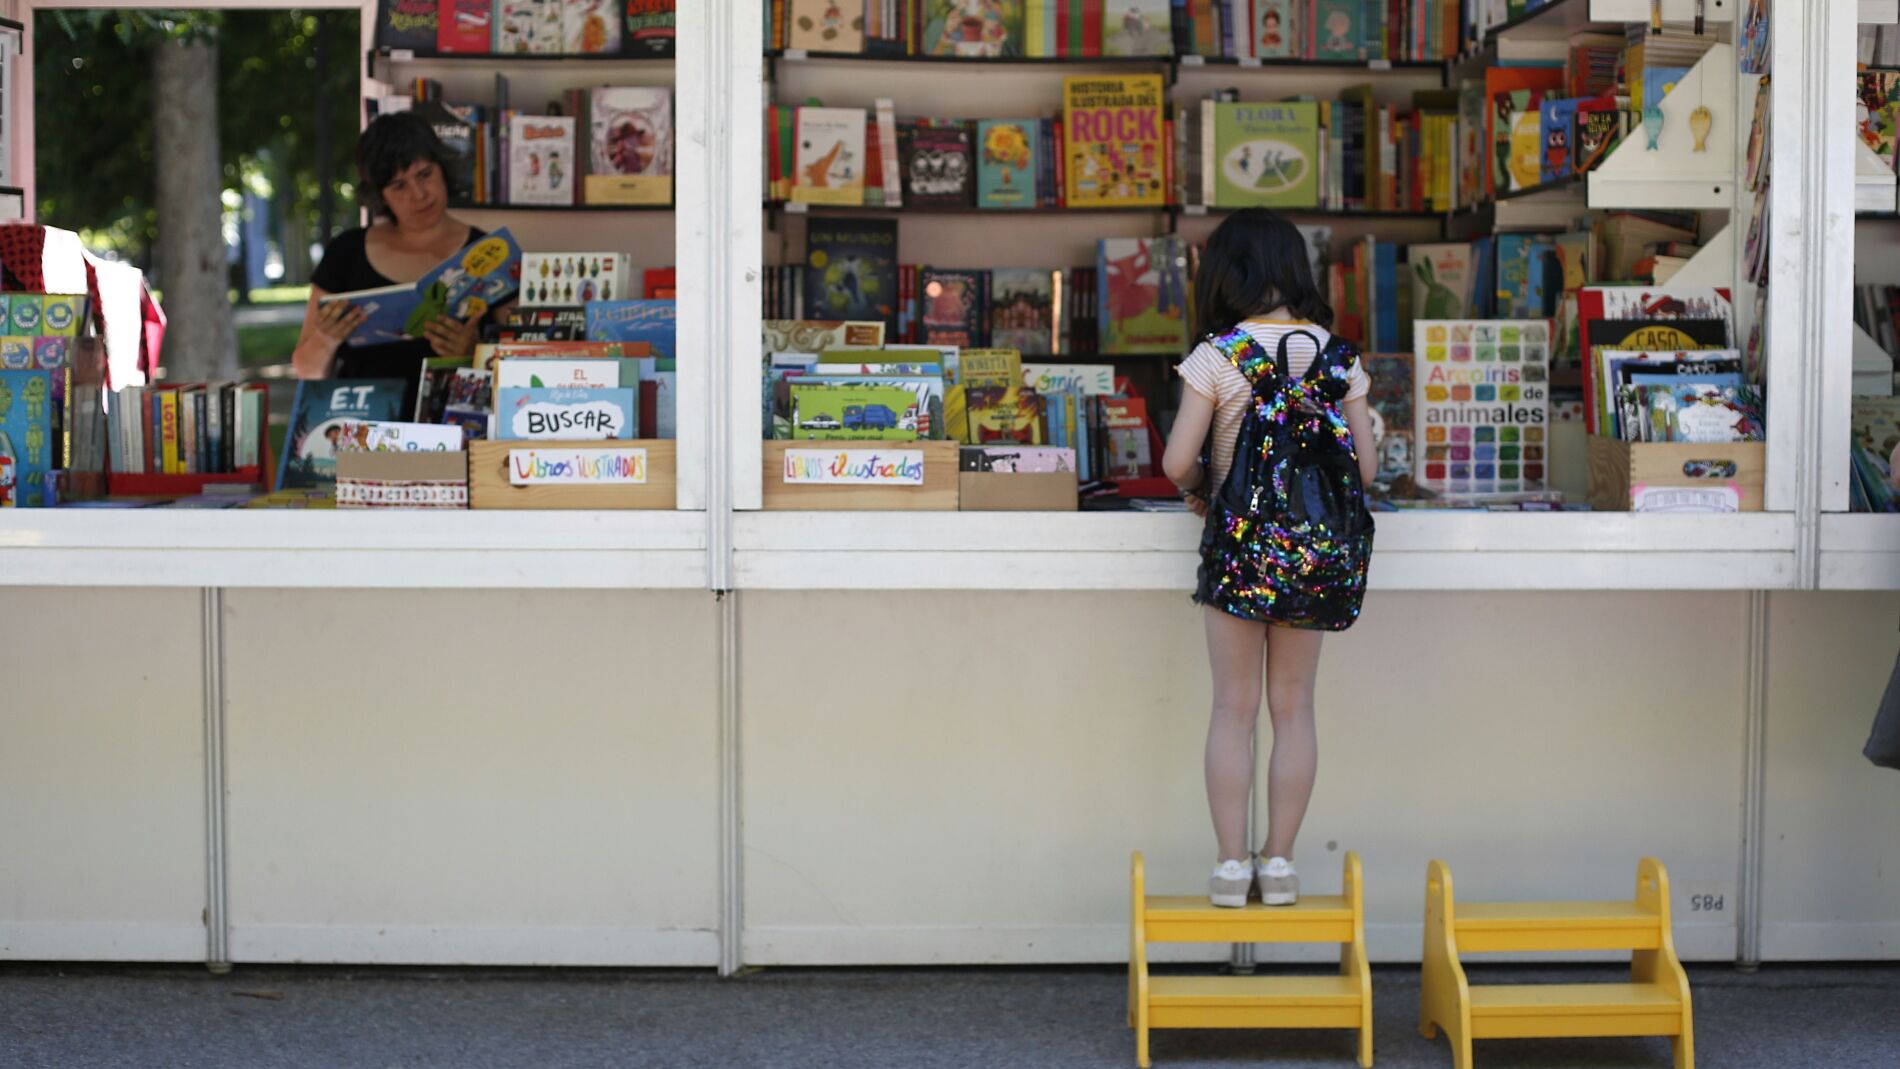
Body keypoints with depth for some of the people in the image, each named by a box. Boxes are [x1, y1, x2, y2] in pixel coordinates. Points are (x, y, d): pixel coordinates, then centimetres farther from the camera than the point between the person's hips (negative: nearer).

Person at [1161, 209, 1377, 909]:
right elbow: (1366, 464, 4)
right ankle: (1279, 862, 11)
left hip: (1242, 538, -3)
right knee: (1293, 706, 9)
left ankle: (1231, 864, 4)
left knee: (1234, 706, 5)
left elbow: (1178, 462, -9)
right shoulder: (1338, 356, 3)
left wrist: (1199, 490, 12)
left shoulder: (1218, 356, -6)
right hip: (1320, 545, 3)